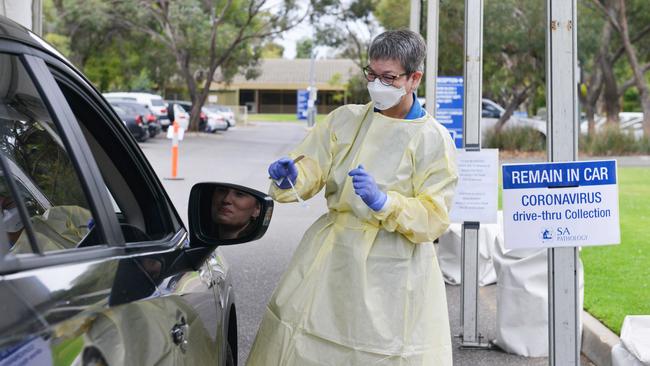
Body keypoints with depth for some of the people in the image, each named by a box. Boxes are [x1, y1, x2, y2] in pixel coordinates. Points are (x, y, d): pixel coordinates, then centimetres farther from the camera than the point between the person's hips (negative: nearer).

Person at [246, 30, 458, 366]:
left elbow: (434, 218, -9)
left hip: (390, 273, -3)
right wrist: (290, 176, -23)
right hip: (331, 258, 4)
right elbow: (312, 168, 0)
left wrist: (382, 201, -24)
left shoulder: (433, 139, -4)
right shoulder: (345, 119, 8)